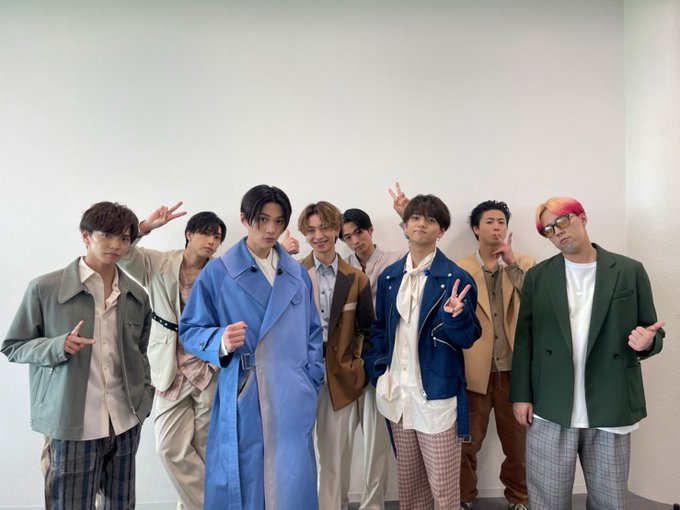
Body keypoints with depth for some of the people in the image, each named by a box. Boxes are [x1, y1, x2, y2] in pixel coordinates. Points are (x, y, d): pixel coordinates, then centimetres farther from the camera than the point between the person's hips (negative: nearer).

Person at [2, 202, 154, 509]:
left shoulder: (137, 296, 5)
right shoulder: (45, 288, -7)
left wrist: (145, 396, 9)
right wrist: (58, 346, -17)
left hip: (126, 424, 4)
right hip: (71, 426, -4)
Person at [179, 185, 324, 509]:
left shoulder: (299, 275, 9)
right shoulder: (217, 272, -3)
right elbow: (189, 331, 0)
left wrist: (311, 383, 5)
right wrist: (221, 341, -20)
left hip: (292, 402, 3)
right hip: (241, 400, -2)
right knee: (240, 483, 8)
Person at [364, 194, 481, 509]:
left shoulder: (455, 278, -7)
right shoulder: (389, 277, 6)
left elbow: (468, 339, -7)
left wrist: (454, 316, -27)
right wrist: (377, 371, 3)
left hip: (436, 393, -4)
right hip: (398, 392, 4)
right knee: (407, 480, 20)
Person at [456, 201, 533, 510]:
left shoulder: (524, 264, 5)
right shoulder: (460, 269, 0)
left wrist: (512, 262, -15)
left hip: (515, 369, 2)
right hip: (475, 370, -1)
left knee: (517, 441, 15)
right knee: (467, 441, 11)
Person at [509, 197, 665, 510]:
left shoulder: (630, 272, 2)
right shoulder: (537, 276, 4)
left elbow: (653, 334, 6)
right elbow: (524, 339, 3)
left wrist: (647, 342, -17)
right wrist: (521, 395, -1)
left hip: (611, 411, 0)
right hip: (550, 411, 0)